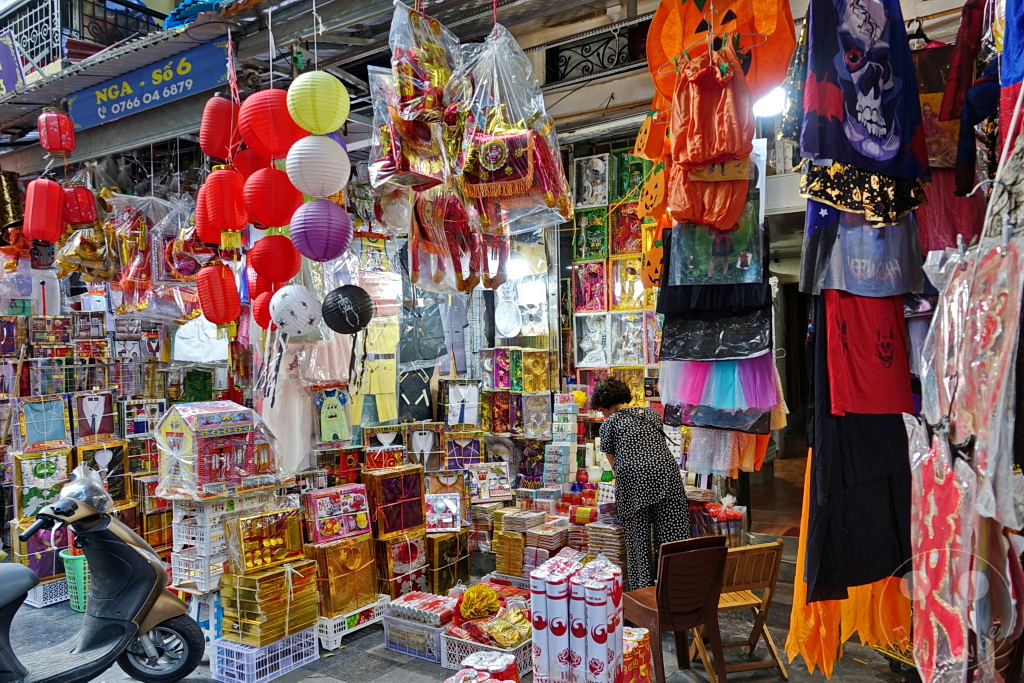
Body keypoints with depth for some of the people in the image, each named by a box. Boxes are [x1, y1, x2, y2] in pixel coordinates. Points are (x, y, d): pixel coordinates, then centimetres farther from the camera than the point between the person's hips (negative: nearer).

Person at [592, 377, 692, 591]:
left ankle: (644, 590, 9)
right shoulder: (651, 414, 22)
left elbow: (614, 463, 14)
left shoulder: (609, 424, 10)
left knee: (638, 541, 6)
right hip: (666, 473, 3)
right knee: (672, 537, 3)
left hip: (633, 481, -3)